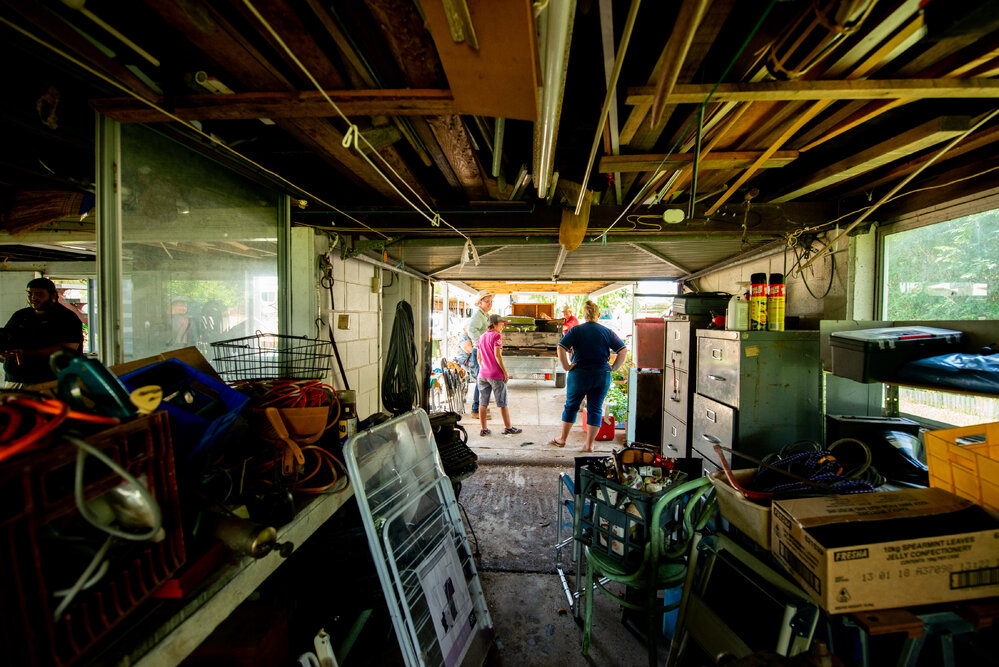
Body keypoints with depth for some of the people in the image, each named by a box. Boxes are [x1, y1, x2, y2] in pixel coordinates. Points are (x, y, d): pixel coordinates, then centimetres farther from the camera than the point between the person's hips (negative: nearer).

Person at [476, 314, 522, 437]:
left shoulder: (482, 337, 11)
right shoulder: (496, 336, -10)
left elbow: (479, 357, 14)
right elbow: (497, 355, -16)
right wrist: (505, 372, -12)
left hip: (483, 374, 6)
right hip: (496, 374, -6)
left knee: (483, 403, 8)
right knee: (502, 403, 5)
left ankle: (483, 429, 14)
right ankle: (508, 427, 16)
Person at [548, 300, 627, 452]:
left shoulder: (576, 330, -4)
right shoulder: (607, 332, 2)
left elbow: (561, 348, -16)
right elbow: (623, 351, -2)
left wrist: (567, 367, -8)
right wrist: (612, 368, 2)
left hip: (579, 374, -1)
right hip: (602, 376, 2)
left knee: (571, 407, 13)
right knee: (595, 409, 10)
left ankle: (562, 439, 25)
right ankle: (589, 445, 15)